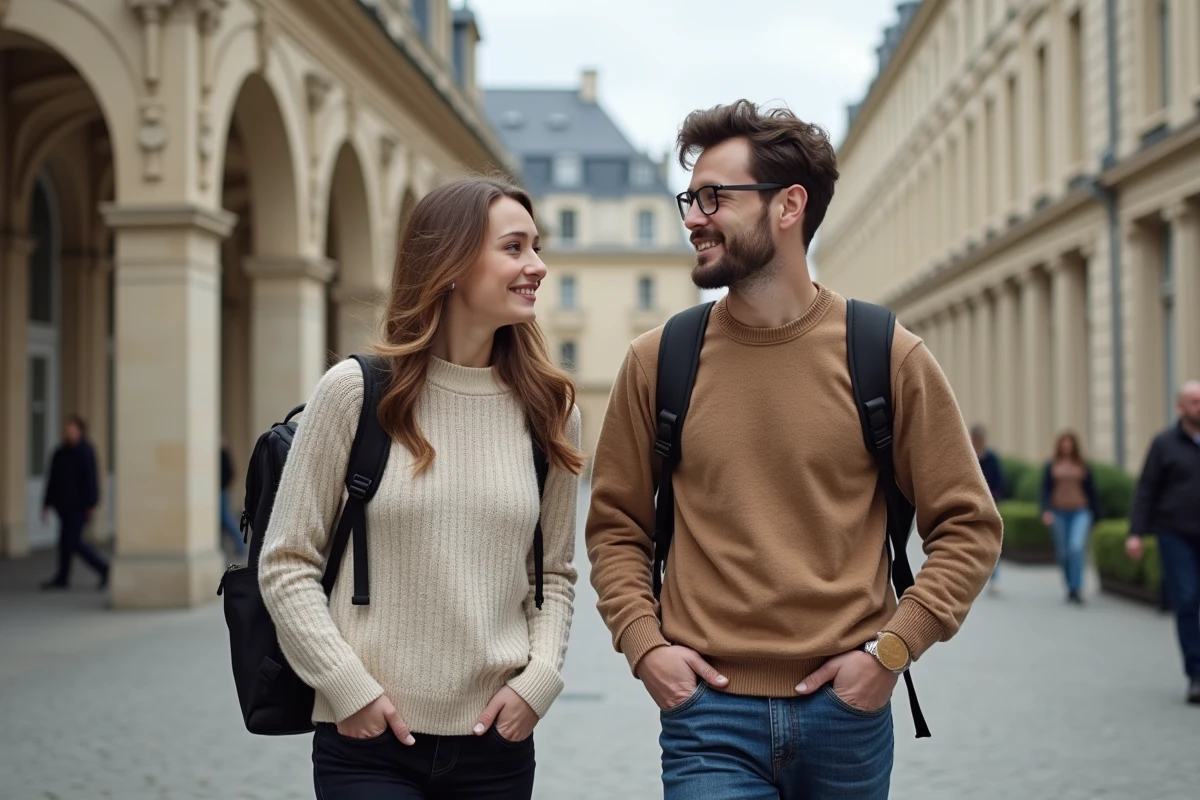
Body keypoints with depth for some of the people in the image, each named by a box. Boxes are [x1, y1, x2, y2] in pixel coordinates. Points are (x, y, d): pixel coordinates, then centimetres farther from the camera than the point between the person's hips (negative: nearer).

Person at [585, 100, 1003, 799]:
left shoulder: (889, 358, -2)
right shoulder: (658, 362, 2)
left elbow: (968, 527, 3)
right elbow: (616, 525, 10)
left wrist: (894, 647, -6)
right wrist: (644, 642, -4)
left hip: (847, 711, 0)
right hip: (710, 713, 0)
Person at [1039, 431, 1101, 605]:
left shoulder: (1083, 466, 6)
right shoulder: (1051, 466, 5)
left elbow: (1091, 491, 9)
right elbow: (1045, 490, 1)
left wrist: (1095, 515, 9)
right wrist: (1046, 510, -13)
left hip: (1080, 512, -1)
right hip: (1059, 513, 1)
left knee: (1077, 547, -20)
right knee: (1063, 553, 6)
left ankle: (1076, 589, -20)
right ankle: (1070, 587, 22)